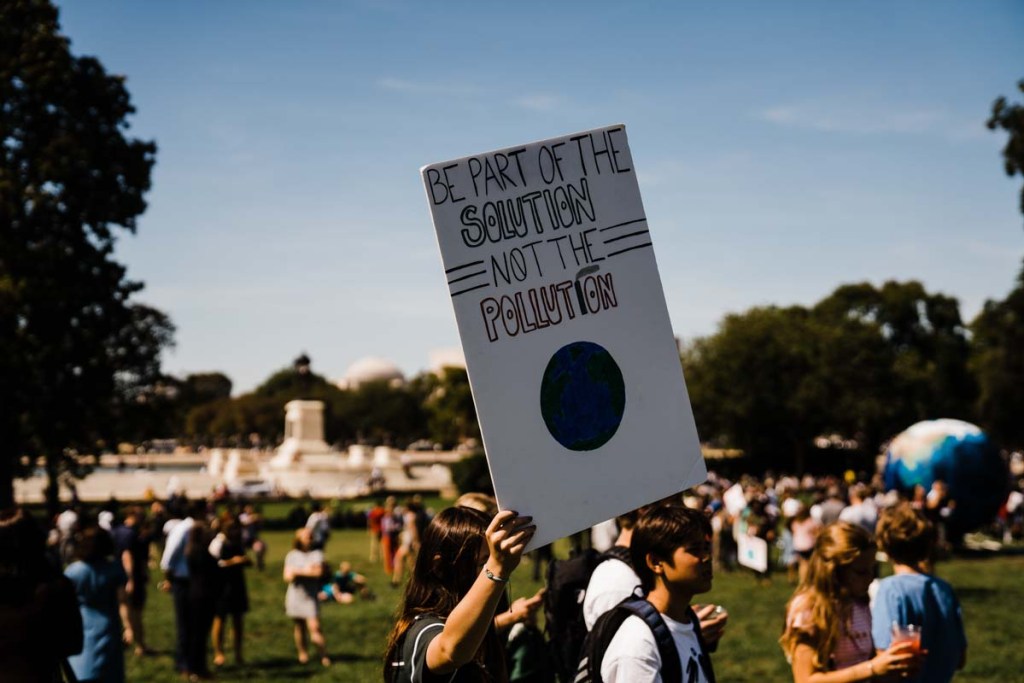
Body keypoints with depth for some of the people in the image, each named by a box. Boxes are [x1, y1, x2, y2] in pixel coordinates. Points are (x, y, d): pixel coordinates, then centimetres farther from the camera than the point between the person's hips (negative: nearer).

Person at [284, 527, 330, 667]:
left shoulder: (317, 554, 2)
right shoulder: (292, 555, 6)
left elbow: (318, 573, -11)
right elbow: (287, 576, -1)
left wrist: (298, 572, -10)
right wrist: (307, 571, -11)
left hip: (311, 596, -2)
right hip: (295, 596, 2)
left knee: (314, 627, -12)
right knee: (299, 627, 8)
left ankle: (324, 656, -9)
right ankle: (302, 653, 24)